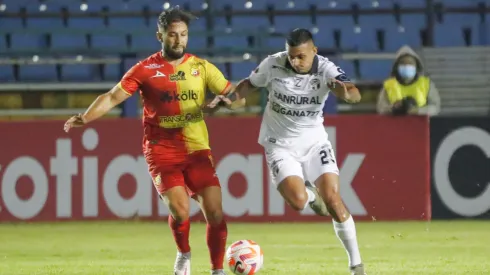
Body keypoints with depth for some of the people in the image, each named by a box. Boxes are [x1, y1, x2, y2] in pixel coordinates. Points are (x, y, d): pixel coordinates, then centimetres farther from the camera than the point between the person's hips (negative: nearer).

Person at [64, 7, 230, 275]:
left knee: (215, 213, -8)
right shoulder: (145, 69, -1)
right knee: (179, 210, -19)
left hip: (197, 150, 2)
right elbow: (113, 97, -4)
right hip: (161, 150, -2)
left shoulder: (201, 67, 5)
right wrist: (85, 117, -19)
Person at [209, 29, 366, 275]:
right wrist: (230, 99, -14)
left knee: (332, 199, -15)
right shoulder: (273, 64, -14)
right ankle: (311, 193, 19)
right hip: (280, 144, 0)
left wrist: (346, 93, -59)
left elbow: (355, 94, -35)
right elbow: (250, 83, 4)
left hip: (314, 141, 0)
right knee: (298, 201, -22)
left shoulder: (326, 70, -19)